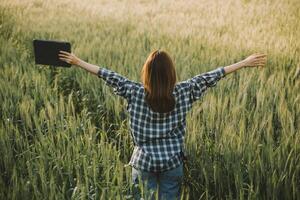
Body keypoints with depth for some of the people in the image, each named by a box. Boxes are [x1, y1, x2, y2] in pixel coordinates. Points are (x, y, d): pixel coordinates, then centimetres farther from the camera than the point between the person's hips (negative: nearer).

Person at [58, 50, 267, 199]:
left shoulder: (136, 93, -11)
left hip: (143, 161, -1)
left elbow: (111, 77, -3)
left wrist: (78, 61, 8)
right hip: (173, 161, 1)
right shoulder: (182, 92, -9)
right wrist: (245, 63, 4)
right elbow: (209, 78, -4)